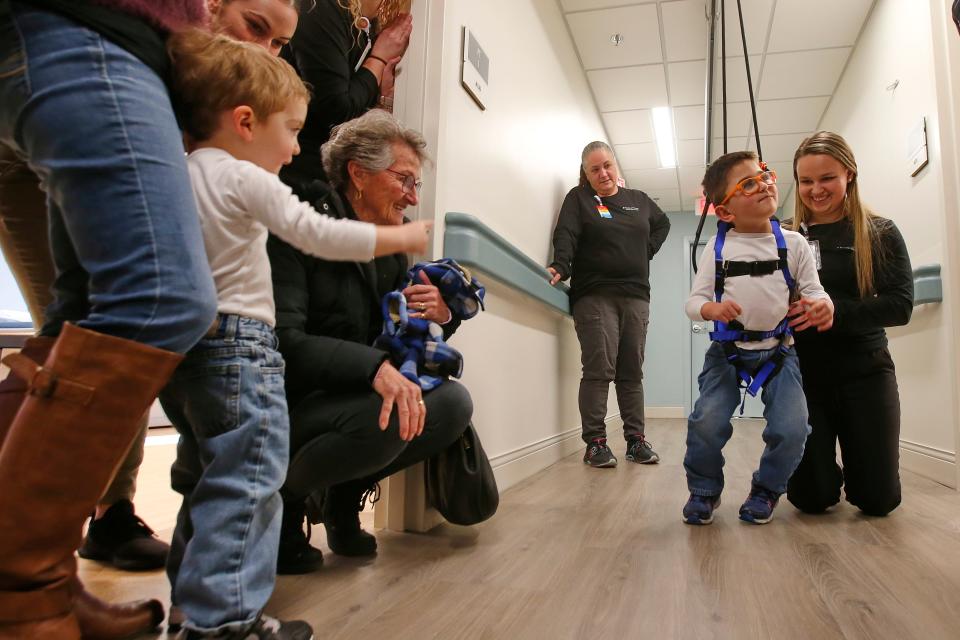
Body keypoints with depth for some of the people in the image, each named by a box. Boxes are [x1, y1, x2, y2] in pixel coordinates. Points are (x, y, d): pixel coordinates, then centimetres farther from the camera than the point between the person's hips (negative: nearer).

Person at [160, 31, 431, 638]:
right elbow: (320, 234, -13)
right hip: (237, 343, -10)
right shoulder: (247, 178, -10)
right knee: (247, 481, -6)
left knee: (207, 477, 19)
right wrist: (403, 237, -4)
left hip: (184, 347, 10)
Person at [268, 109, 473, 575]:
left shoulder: (391, 250, 8)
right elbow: (284, 342, -26)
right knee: (383, 421, -33)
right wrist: (373, 366, -39)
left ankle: (342, 494, 6)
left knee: (453, 403, -12)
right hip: (290, 405, -7)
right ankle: (279, 502, -3)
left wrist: (441, 318, -11)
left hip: (351, 398, 7)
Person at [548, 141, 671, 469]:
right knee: (599, 369, -12)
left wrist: (648, 249, 18)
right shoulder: (578, 198, 7)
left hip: (635, 296, 4)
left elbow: (663, 223, 37)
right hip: (595, 296, -4)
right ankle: (595, 442, -7)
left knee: (632, 372, 5)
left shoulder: (639, 199, 20)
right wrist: (560, 267, -27)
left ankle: (636, 439, 12)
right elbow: (566, 235, -8)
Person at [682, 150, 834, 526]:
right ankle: (704, 491, 13)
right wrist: (711, 308, -27)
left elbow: (812, 290, 1)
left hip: (779, 350, 1)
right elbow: (694, 299, -4)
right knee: (707, 422, -16)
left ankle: (766, 490, 18)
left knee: (791, 428, -12)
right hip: (727, 350, -1)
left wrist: (823, 304, -23)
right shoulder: (717, 247, -3)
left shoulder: (792, 243, 0)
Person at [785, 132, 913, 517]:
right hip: (802, 372, 0)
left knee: (878, 500, 2)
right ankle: (828, 477, 34)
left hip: (864, 372, 0)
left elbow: (901, 305, -9)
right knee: (811, 498, -2)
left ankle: (850, 474, 37)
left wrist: (834, 311, -24)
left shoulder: (881, 233, 2)